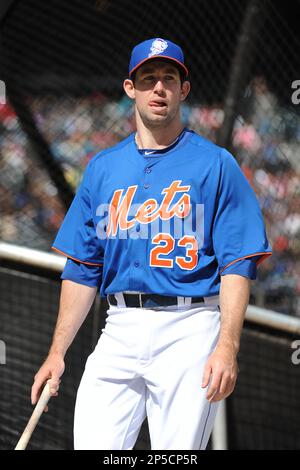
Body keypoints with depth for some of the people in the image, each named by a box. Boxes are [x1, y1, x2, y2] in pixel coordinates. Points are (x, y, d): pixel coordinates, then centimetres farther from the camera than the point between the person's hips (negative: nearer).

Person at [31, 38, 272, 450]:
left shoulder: (215, 164, 2)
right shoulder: (102, 168, 15)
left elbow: (238, 263, -5)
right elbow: (81, 269, 16)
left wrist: (227, 346, -17)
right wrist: (57, 352, 9)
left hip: (190, 328, -3)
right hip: (120, 329, 4)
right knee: (92, 447, -7)